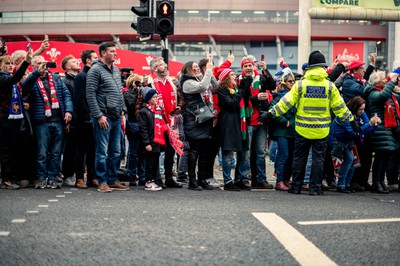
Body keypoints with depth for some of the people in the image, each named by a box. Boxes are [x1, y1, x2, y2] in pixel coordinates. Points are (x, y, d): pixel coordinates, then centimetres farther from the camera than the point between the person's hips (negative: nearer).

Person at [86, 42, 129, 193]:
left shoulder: (116, 70, 16)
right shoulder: (95, 70, -9)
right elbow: (90, 94, -13)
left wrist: (122, 109, 14)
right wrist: (99, 115, -16)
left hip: (116, 118, 8)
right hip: (104, 118, -8)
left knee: (116, 152, 11)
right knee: (102, 152, -3)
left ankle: (112, 180, 19)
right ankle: (102, 182, 4)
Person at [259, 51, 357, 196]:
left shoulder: (300, 84, -5)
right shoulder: (330, 86, -3)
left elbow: (286, 102, -7)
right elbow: (340, 106, 2)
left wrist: (270, 113, 0)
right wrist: (351, 120, 13)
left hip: (302, 128, 0)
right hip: (321, 130, 0)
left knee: (299, 158, 10)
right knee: (318, 158, 7)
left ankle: (296, 187, 13)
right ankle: (315, 188, 6)